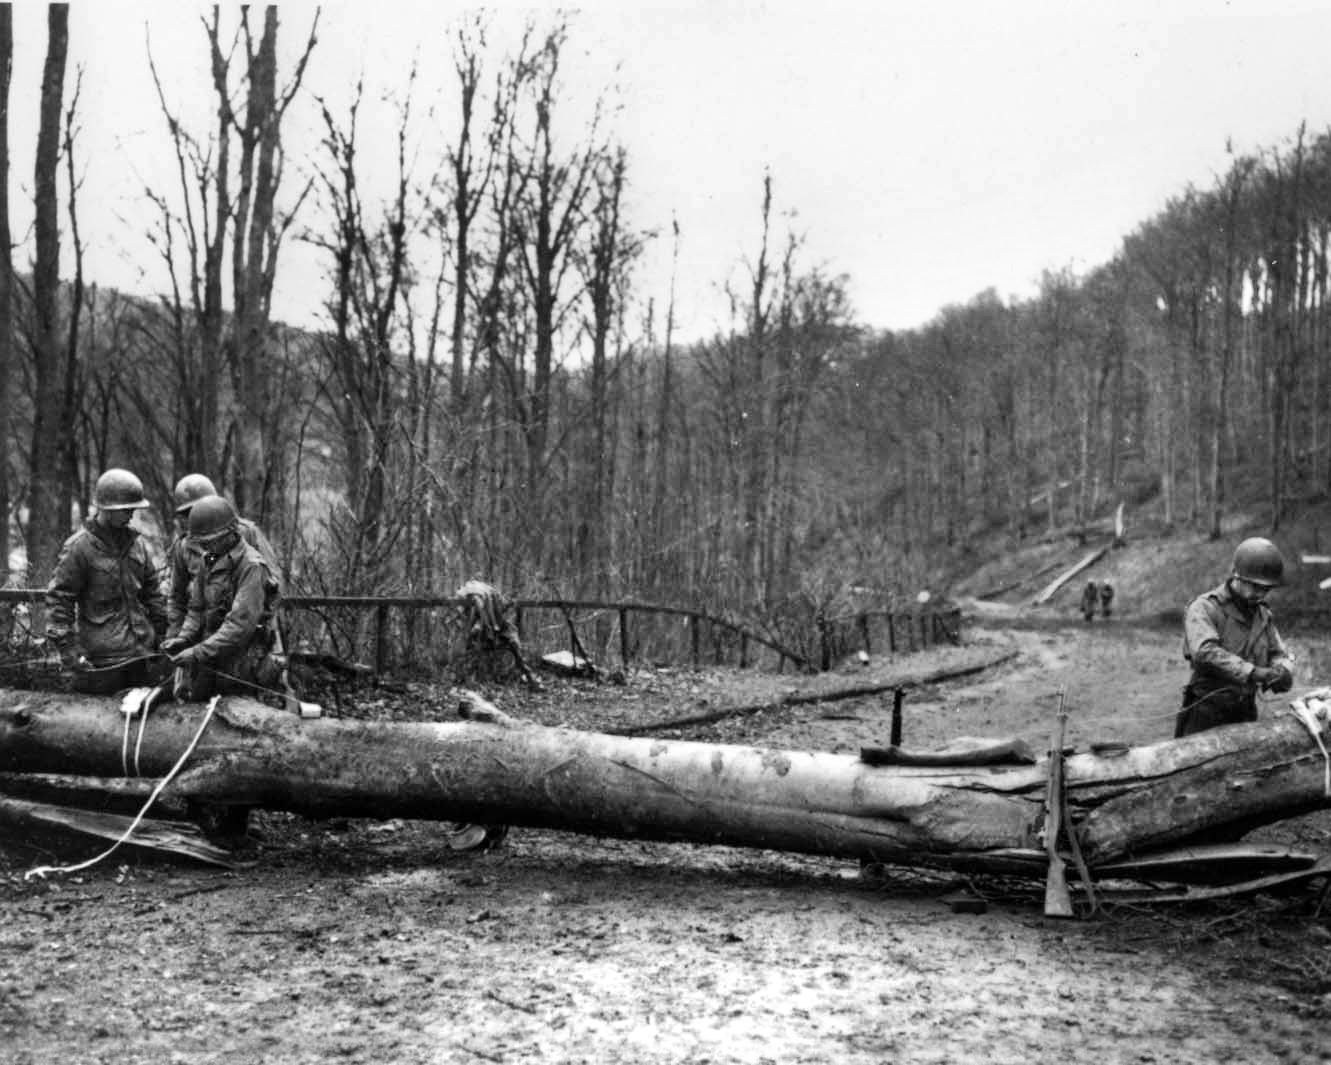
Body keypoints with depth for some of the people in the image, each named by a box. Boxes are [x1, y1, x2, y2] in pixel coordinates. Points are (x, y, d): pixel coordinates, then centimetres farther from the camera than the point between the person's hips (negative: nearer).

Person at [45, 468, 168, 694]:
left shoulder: (136, 543, 9)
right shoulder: (78, 547, -9)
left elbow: (152, 591, 17)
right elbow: (58, 599, -10)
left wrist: (161, 634, 14)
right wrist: (68, 648, -14)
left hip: (143, 653, 6)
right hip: (102, 660, -5)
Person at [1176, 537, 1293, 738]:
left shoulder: (1262, 614, 14)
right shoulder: (1204, 608, -9)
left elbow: (1279, 654, 14)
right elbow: (1205, 653, -25)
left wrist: (1282, 671, -11)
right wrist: (1252, 672, -32)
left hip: (1245, 714, 6)